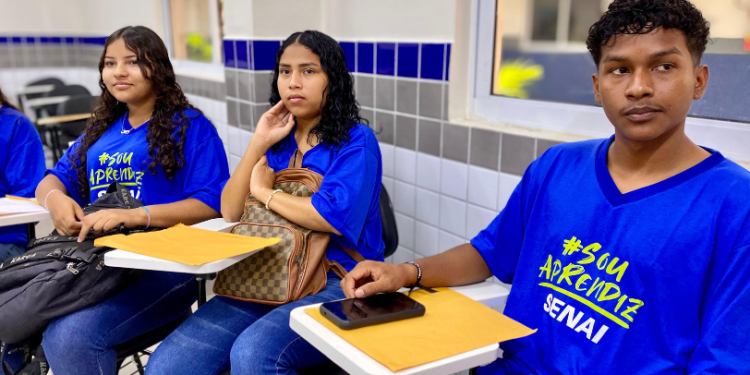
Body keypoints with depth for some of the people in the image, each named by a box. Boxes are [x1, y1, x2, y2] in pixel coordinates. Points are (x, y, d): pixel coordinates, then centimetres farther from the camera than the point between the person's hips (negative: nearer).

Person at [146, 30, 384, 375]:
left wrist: (264, 191, -4)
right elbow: (231, 212, 9)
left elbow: (335, 216, -18)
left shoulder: (356, 141, -2)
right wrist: (258, 144, 0)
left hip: (337, 281, -5)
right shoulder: (278, 141, 15)